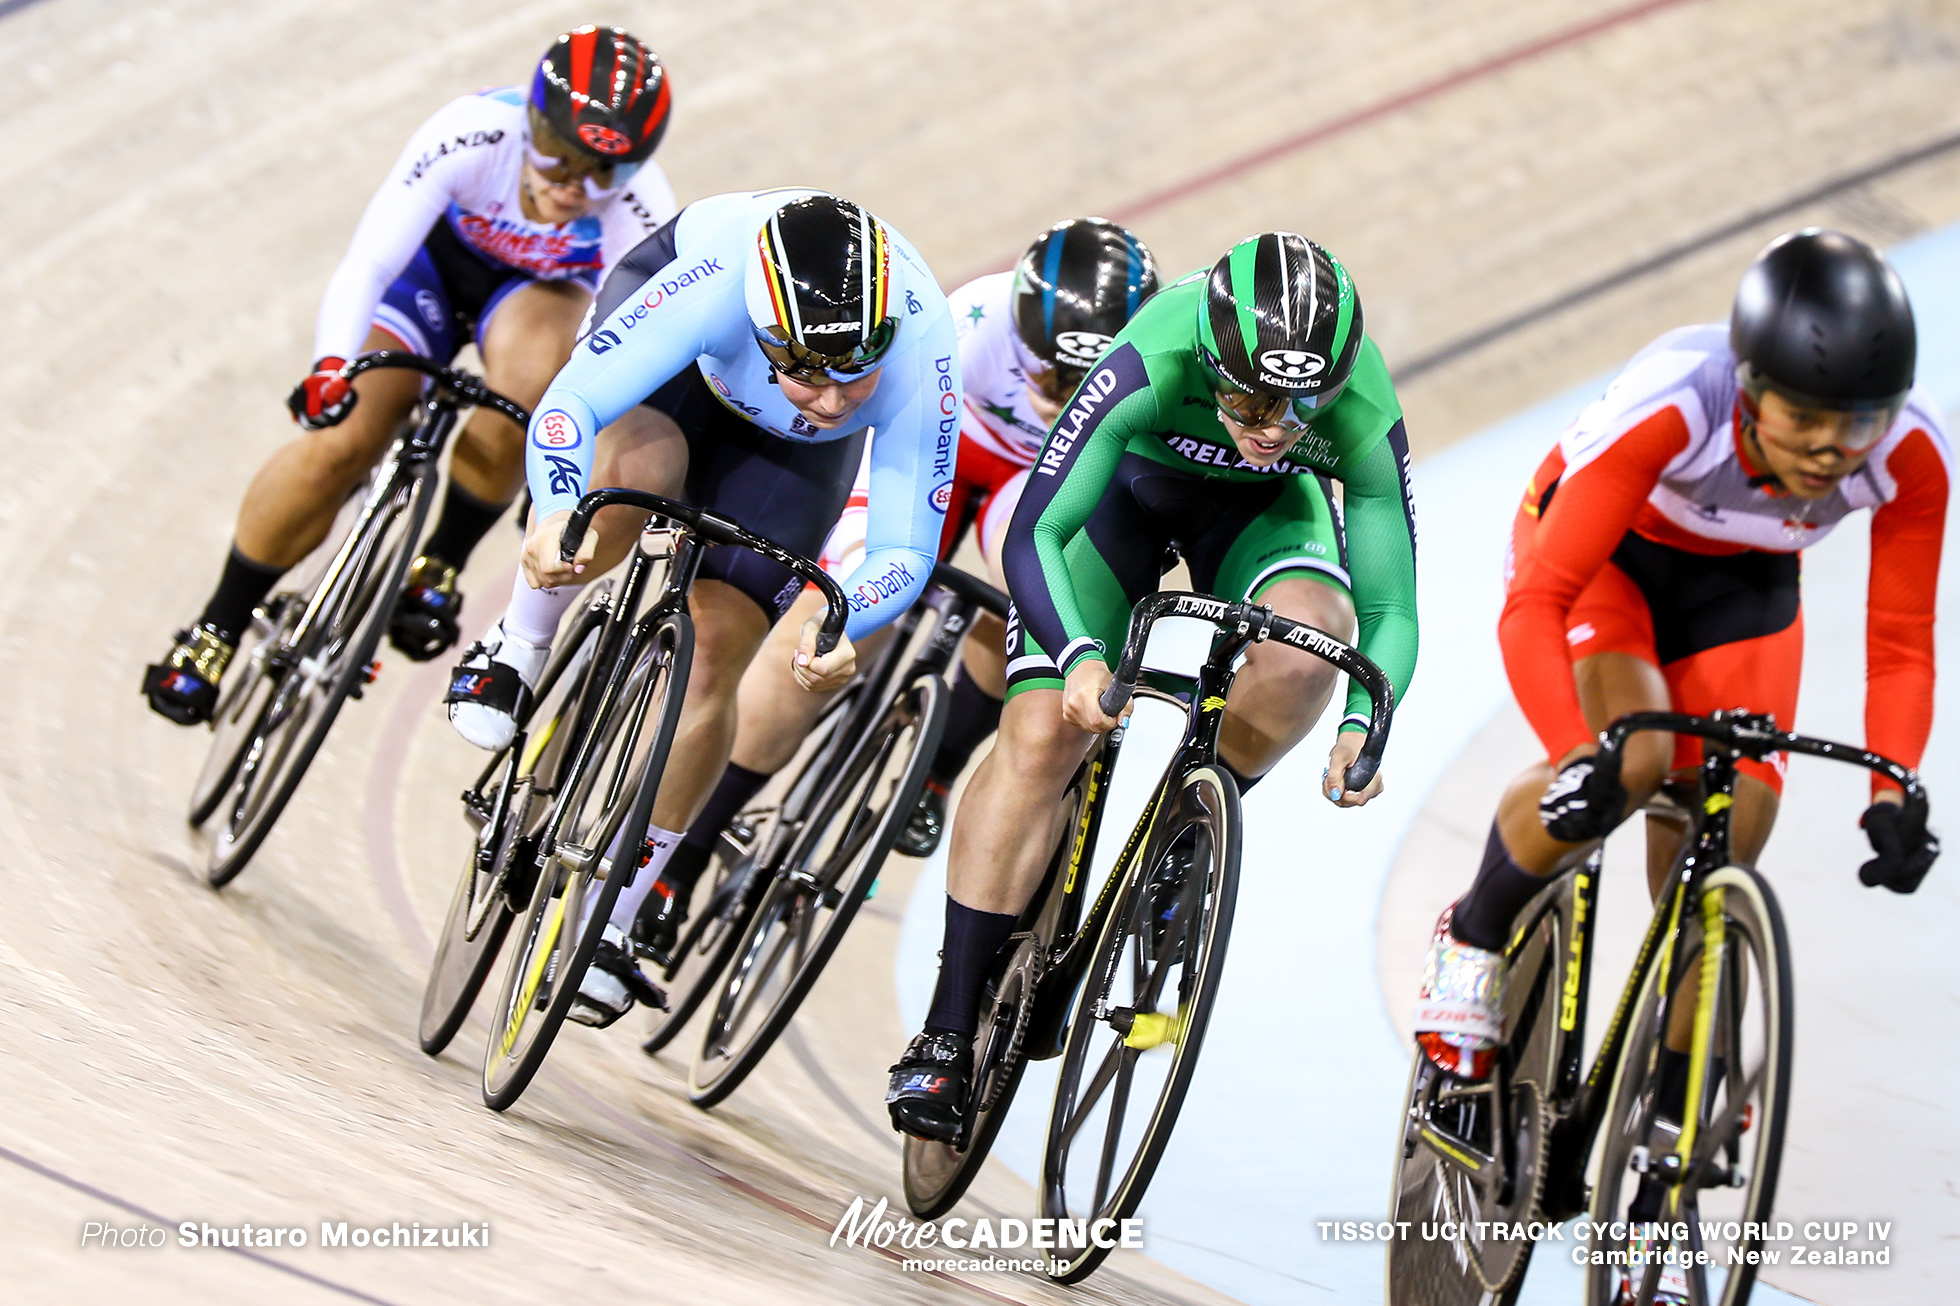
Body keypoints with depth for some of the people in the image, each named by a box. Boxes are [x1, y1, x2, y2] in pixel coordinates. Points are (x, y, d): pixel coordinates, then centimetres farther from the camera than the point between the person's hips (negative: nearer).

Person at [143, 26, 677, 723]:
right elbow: (365, 267, -40)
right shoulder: (471, 136, -39)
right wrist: (331, 369, -57)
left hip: (540, 289, 1)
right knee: (343, 439, -20)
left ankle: (439, 567, -10)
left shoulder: (642, 212, -36)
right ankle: (217, 630, 2)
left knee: (528, 374, -36)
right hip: (438, 254, 0)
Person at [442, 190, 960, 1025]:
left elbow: (905, 548, -34)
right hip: (692, 361, -1)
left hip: (796, 448, 1)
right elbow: (570, 404, -44)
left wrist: (841, 628, -55)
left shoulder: (921, 360, -40)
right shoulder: (717, 283, -45)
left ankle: (611, 925, 6)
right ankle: (517, 649, -8)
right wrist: (557, 513, -65)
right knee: (636, 473, -38)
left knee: (716, 651, -9)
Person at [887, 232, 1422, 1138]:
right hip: (1128, 484, -1)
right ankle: (948, 1032, -9)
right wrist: (1080, 656, -57)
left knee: (1311, 624, -33)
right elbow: (1034, 533, -40)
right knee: (1039, 739, -16)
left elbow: (1391, 609, -28)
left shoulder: (1361, 415, -34)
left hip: (1260, 508, 1)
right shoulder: (1152, 365, -40)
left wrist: (1361, 725, -47)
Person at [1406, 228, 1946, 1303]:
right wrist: (1579, 761, -53)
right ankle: (1474, 942, -1)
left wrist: (1892, 797, -35)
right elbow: (1536, 605, -39)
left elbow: (1899, 649, -18)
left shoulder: (1911, 454, -30)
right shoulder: (1672, 404, -40)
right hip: (1601, 554, -3)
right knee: (1630, 759, -32)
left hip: (1740, 587, 3)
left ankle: (1652, 1197, 4)